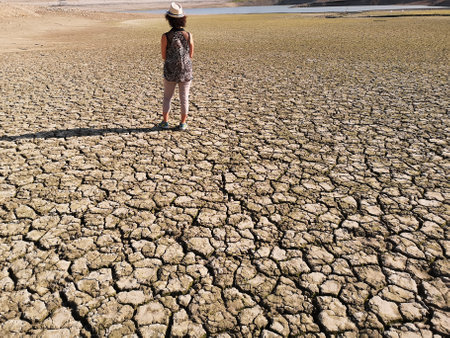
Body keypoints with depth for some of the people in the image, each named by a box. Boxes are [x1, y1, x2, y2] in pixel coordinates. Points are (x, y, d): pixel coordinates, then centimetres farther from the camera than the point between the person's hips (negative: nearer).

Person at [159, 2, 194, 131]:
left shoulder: (165, 37, -12)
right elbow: (191, 55, 0)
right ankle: (183, 123, 16)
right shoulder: (188, 35, -8)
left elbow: (164, 56, -4)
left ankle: (165, 121, 18)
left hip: (170, 72, 0)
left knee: (167, 96, 17)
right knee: (184, 97, 12)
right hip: (186, 71, 1)